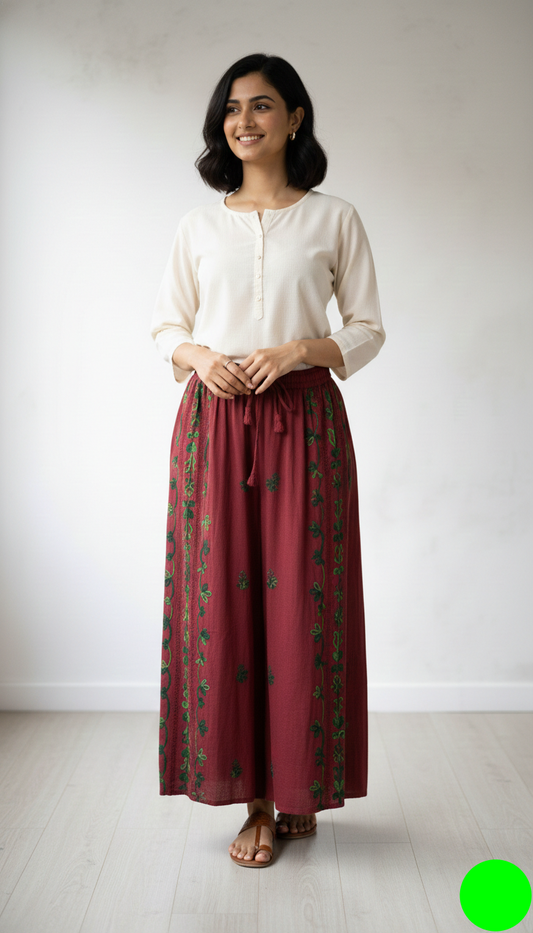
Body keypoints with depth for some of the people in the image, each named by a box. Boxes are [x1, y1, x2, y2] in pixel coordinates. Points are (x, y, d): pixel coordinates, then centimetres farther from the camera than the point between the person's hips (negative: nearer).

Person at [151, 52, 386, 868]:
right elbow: (167, 325, 14)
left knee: (301, 602, 0)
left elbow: (368, 329, 5)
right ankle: (254, 800, 13)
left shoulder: (334, 219, 6)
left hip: (304, 421, -1)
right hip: (213, 423, 2)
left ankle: (301, 789, 18)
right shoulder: (199, 225, 11)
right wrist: (197, 357, -7)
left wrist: (300, 349, -12)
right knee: (221, 601, 0)